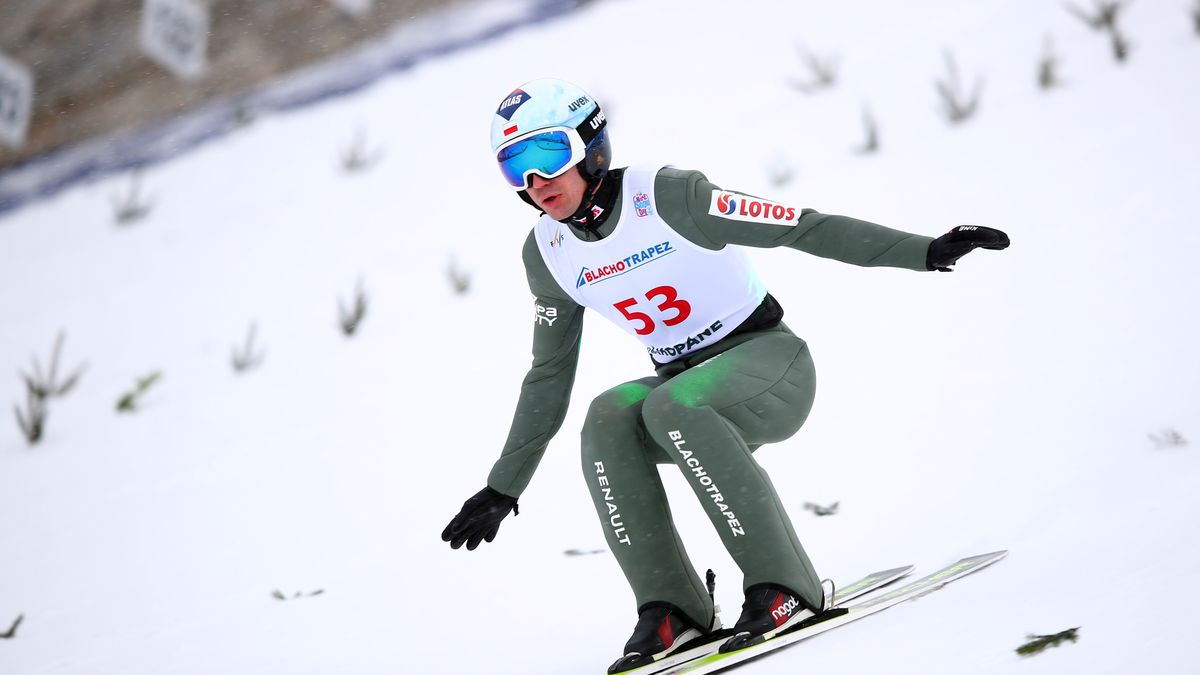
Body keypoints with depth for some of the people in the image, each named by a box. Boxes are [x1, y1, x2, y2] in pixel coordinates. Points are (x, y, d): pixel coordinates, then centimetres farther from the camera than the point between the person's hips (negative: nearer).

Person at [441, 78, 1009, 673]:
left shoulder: (666, 196, -19)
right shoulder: (549, 254, -1)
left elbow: (804, 228, -19)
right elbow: (549, 376, 10)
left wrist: (926, 251, -24)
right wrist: (503, 488, 11)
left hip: (771, 362, -5)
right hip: (683, 383, 5)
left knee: (672, 408, -34)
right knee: (607, 420, -25)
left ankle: (784, 586, -27)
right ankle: (671, 608, -22)